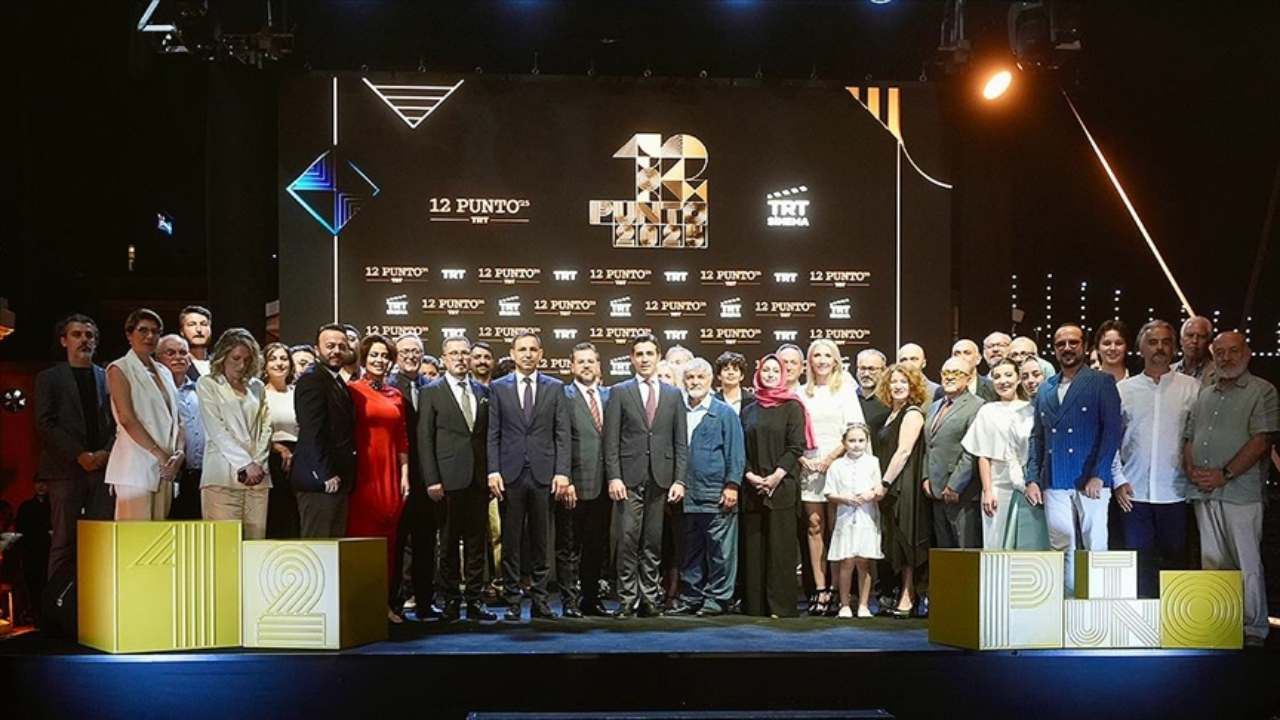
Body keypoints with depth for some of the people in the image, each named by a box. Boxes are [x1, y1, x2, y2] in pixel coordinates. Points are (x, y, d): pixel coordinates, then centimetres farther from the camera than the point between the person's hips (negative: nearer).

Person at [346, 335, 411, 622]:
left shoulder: (395, 395, 14)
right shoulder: (352, 390, -1)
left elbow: (402, 438, 14)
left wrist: (404, 474, 7)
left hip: (390, 473, 5)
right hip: (362, 472, -5)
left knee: (389, 537, 5)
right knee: (362, 534, -4)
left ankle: (386, 603, 11)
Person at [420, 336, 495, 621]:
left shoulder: (483, 392, 12)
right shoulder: (431, 392, 1)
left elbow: (489, 435, 13)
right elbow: (424, 439, -3)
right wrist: (431, 480, -10)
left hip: (479, 477, 4)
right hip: (450, 479, -3)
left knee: (477, 542, 6)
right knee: (449, 542, 2)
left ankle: (475, 601, 12)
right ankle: (451, 601, 10)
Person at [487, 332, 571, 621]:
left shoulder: (555, 388, 8)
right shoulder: (498, 388, 7)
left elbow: (562, 434, 4)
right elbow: (492, 434, 4)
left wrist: (562, 472, -5)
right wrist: (493, 471, -6)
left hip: (543, 474, 0)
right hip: (510, 475, 0)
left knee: (541, 542, 5)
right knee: (510, 542, 3)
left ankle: (540, 601, 10)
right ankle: (512, 602, 9)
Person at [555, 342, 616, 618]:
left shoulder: (610, 396, 13)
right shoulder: (563, 397, -3)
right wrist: (564, 481, -15)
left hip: (603, 485, 5)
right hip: (575, 486, -5)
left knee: (597, 546, 12)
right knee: (568, 548, 1)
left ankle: (591, 599, 21)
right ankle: (570, 602, 7)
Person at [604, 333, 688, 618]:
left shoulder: (673, 395, 12)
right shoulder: (620, 392, 6)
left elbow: (681, 442, 9)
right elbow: (611, 441, 1)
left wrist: (679, 480, 0)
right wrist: (613, 477, -8)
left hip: (661, 478, 2)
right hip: (630, 478, -2)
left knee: (653, 544, 5)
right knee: (628, 541, -5)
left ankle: (650, 599, 11)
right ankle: (627, 601, -1)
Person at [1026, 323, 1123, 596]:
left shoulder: (1101, 382, 3)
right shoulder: (1045, 389, 17)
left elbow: (1112, 430, -4)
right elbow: (1037, 436, 18)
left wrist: (1098, 476, -12)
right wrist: (1033, 477, 7)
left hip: (1091, 481, -4)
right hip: (1055, 482, 4)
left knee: (1095, 547, -4)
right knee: (1062, 548, 4)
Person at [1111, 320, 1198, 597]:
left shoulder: (1191, 388, 5)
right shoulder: (1123, 389, 8)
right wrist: (1118, 480, -1)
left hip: (1175, 492, -1)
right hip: (1134, 493, 1)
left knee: (1175, 559, 4)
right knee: (1139, 562, 4)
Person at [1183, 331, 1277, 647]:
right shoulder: (1204, 395, 19)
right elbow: (1189, 438, 20)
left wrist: (1224, 475, -15)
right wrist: (1191, 469, 0)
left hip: (1240, 493, -6)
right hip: (1203, 492, 6)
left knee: (1247, 564, -4)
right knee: (1212, 562, 10)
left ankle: (1253, 630, 5)